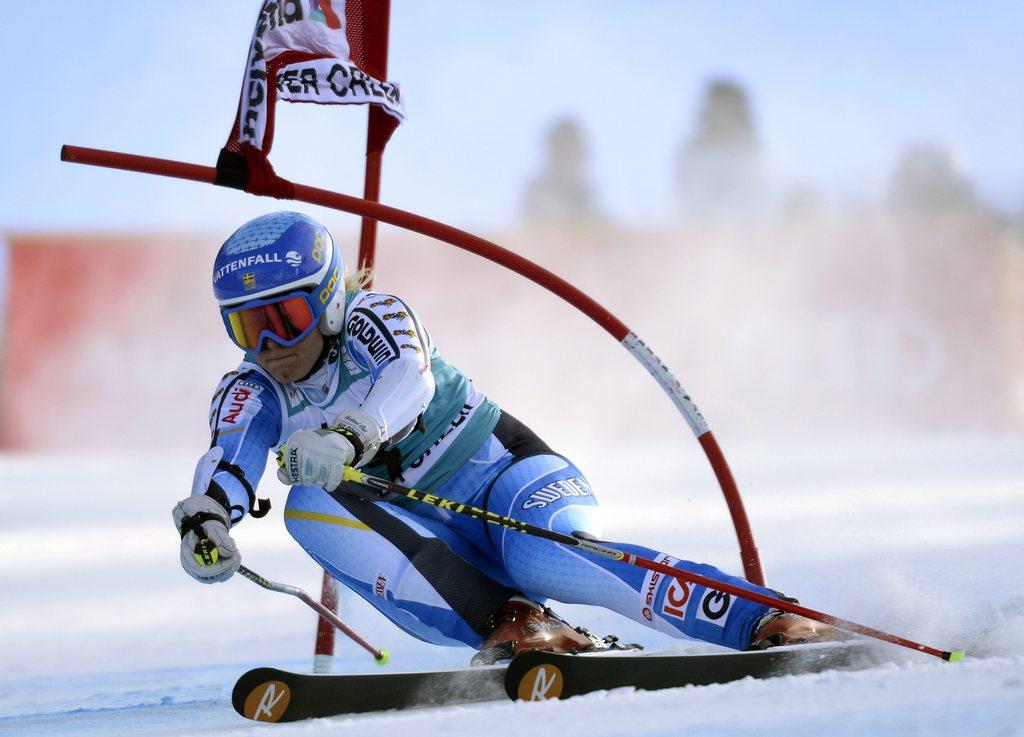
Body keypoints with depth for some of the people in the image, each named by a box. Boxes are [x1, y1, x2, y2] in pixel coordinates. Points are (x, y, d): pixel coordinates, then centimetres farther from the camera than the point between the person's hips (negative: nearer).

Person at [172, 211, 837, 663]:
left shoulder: (371, 321, -9)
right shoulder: (252, 393, 1)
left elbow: (409, 380, -32)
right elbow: (228, 461, -20)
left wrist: (346, 438, -54)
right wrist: (206, 522, -44)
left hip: (509, 477, -4)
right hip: (428, 555, 4)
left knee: (545, 558, -38)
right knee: (309, 507, -23)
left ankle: (775, 623, -36)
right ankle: (512, 626, -31)